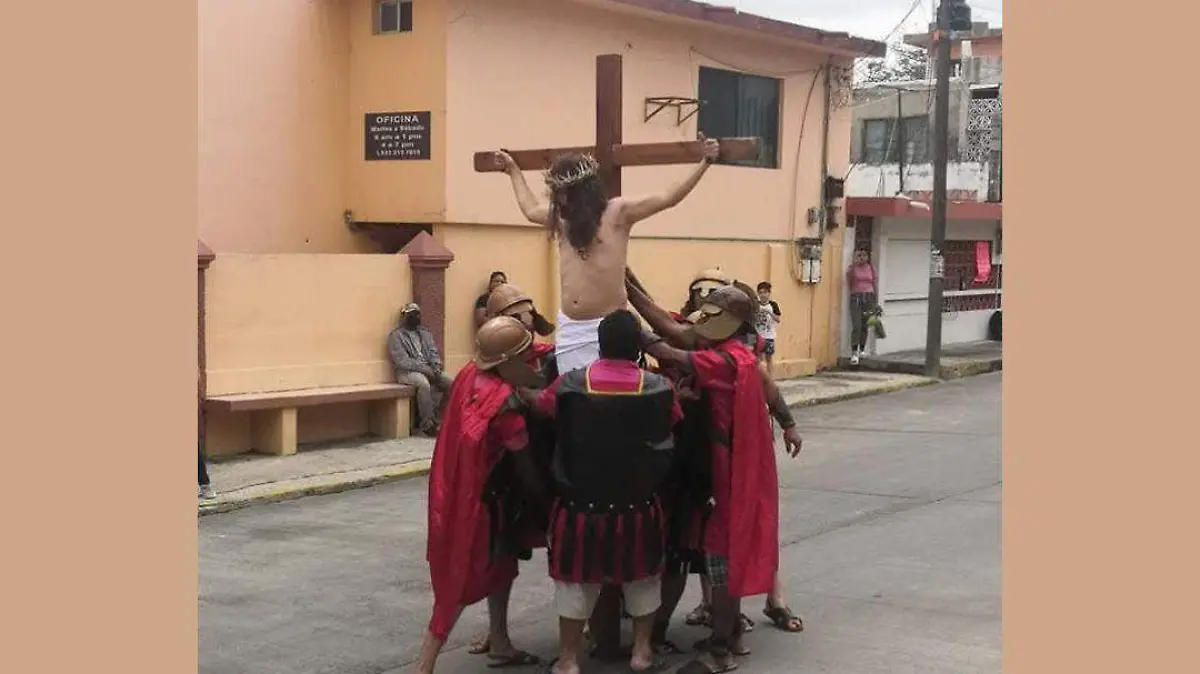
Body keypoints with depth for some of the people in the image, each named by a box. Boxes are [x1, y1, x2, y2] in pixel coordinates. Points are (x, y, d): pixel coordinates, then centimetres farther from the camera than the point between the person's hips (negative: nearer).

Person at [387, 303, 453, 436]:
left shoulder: (425, 332, 18)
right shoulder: (396, 336, -3)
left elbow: (433, 352, 12)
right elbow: (402, 361, -13)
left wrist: (436, 368, -9)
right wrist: (425, 369, -20)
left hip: (428, 369, 6)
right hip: (407, 372, -6)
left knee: (448, 381, -19)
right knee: (424, 383, -36)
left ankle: (430, 417, -11)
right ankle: (427, 424, -27)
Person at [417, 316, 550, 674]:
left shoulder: (470, 374, -5)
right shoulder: (506, 402, -26)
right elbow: (524, 463, -17)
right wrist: (547, 496, -2)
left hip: (461, 489, 8)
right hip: (479, 497, -8)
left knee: (501, 562, 23)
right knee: (464, 579, 0)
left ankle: (499, 644, 36)